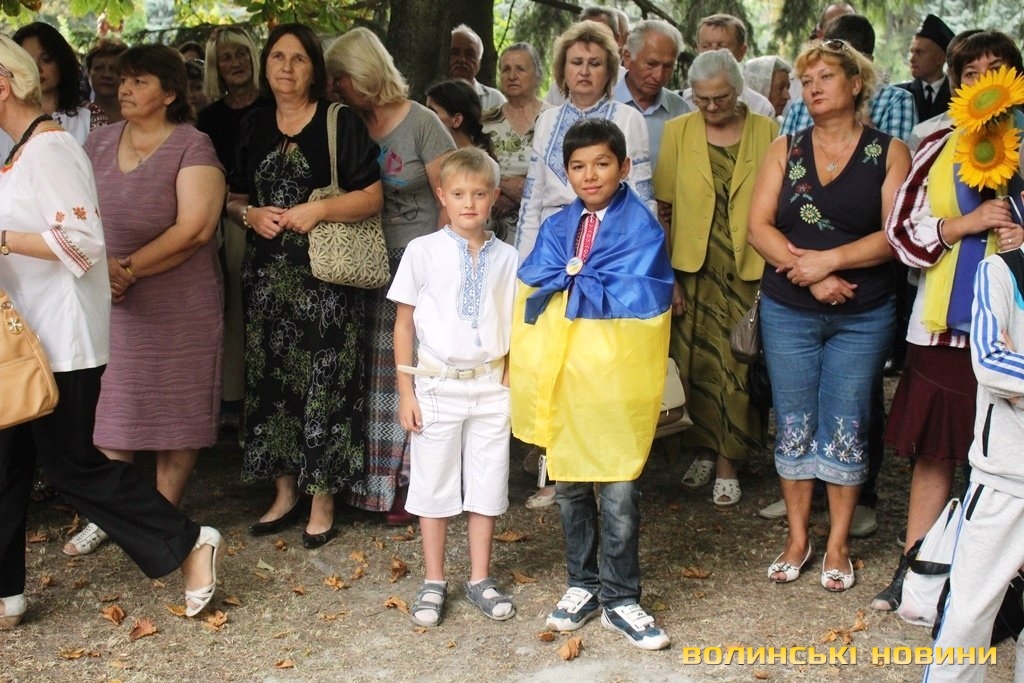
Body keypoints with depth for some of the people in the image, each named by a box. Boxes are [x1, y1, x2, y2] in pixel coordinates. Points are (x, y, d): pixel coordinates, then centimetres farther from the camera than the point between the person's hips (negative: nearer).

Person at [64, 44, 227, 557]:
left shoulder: (192, 147, -7)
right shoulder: (99, 142, 10)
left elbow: (194, 228, -16)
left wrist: (129, 269, -15)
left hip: (178, 309, -4)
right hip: (106, 303, 5)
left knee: (175, 414, 3)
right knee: (109, 408, 8)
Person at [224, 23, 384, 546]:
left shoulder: (340, 122, -2)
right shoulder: (252, 126, 12)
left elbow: (372, 196, -5)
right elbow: (232, 196, 17)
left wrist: (319, 210, -18)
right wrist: (250, 214, -5)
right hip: (267, 272, 5)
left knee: (324, 382, -3)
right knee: (271, 380, 8)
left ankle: (323, 501, 7)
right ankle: (284, 492, 21)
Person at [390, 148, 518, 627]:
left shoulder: (506, 258, 2)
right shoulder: (423, 251, -4)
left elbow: (514, 327, 7)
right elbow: (404, 322, 0)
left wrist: (512, 384, 1)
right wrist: (405, 391, -3)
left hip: (490, 386, 2)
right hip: (437, 386, -2)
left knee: (486, 484, 10)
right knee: (434, 484, 8)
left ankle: (480, 579, 23)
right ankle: (434, 583, 21)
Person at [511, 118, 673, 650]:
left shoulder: (640, 225, -4)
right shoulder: (557, 227, 11)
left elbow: (636, 296, -16)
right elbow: (532, 286, -1)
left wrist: (570, 282, -9)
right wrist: (589, 281, -13)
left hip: (616, 376, -5)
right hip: (564, 372, 5)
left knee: (619, 491, -1)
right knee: (569, 484, 13)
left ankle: (619, 598, 12)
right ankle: (583, 585, 27)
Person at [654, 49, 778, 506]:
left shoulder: (766, 132, 2)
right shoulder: (678, 132, 5)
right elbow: (663, 209, 4)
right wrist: (667, 275, -3)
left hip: (748, 271, -1)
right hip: (693, 270, 1)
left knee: (739, 367, 0)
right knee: (695, 362, 6)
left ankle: (728, 464, 11)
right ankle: (703, 451, 23)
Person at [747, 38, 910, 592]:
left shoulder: (889, 152, -1)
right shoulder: (785, 150, 4)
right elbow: (759, 227, -4)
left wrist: (828, 260, -18)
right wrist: (807, 272, -16)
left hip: (864, 316, -2)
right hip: (788, 312, 2)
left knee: (845, 429, 4)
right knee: (793, 426, 8)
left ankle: (837, 546, 17)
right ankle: (797, 539, 21)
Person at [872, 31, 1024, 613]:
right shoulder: (939, 148, 8)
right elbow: (903, 231, 3)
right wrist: (967, 222, -11)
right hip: (944, 325, 2)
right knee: (933, 451, 11)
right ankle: (913, 568, 23)